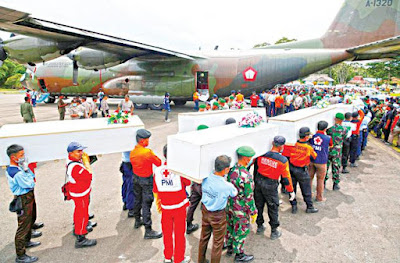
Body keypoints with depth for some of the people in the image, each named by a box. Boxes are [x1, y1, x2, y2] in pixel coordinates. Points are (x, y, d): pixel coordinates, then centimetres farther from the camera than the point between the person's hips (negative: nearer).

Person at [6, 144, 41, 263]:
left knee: (30, 220, 27)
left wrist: (26, 169, -6)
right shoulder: (17, 173, -30)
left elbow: (33, 176, 9)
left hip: (29, 197, 10)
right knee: (24, 225, 0)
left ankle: (27, 241, 48)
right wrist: (26, 170, -20)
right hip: (24, 200, -10)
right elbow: (30, 184, -22)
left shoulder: (11, 169, 3)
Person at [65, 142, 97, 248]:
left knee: (79, 211, 29)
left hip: (77, 192, 10)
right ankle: (80, 239, 13)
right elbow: (89, 176, -29)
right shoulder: (75, 167, -34)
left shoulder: (71, 160, -1)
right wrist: (86, 161, -23)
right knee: (83, 215, 1)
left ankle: (77, 228, 50)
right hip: (80, 194, -10)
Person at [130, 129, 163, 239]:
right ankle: (148, 231, 3)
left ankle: (137, 221, 43)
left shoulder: (132, 152, -2)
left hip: (136, 177, 8)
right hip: (146, 180, -8)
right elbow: (159, 163, -16)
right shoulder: (147, 152, -25)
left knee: (137, 199, 23)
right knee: (146, 204, -4)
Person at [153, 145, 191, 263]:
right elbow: (188, 183, -1)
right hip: (179, 207, -3)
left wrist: (158, 205, 15)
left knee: (167, 233, 20)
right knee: (179, 233, 14)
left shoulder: (158, 171, -11)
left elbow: (155, 191, 0)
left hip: (165, 208, 3)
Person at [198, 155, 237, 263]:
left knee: (204, 238, 26)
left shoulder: (205, 179, -18)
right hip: (218, 216, -5)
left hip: (205, 211, 6)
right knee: (217, 242, 18)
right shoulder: (227, 186, -29)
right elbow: (235, 194, -8)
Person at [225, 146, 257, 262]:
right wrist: (253, 212, -8)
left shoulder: (229, 169, -11)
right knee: (241, 231, 15)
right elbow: (249, 197, -23)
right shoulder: (246, 176, -32)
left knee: (229, 227, 24)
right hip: (241, 209, -7)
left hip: (228, 205, 7)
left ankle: (230, 248, 47)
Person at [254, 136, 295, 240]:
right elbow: (286, 178, -10)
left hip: (258, 183, 4)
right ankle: (274, 232, 27)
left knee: (259, 205, 19)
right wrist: (291, 191, 3)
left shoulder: (261, 154, -10)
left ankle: (259, 227, 36)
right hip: (270, 186, -3)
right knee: (273, 208, 14)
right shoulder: (283, 160, -17)